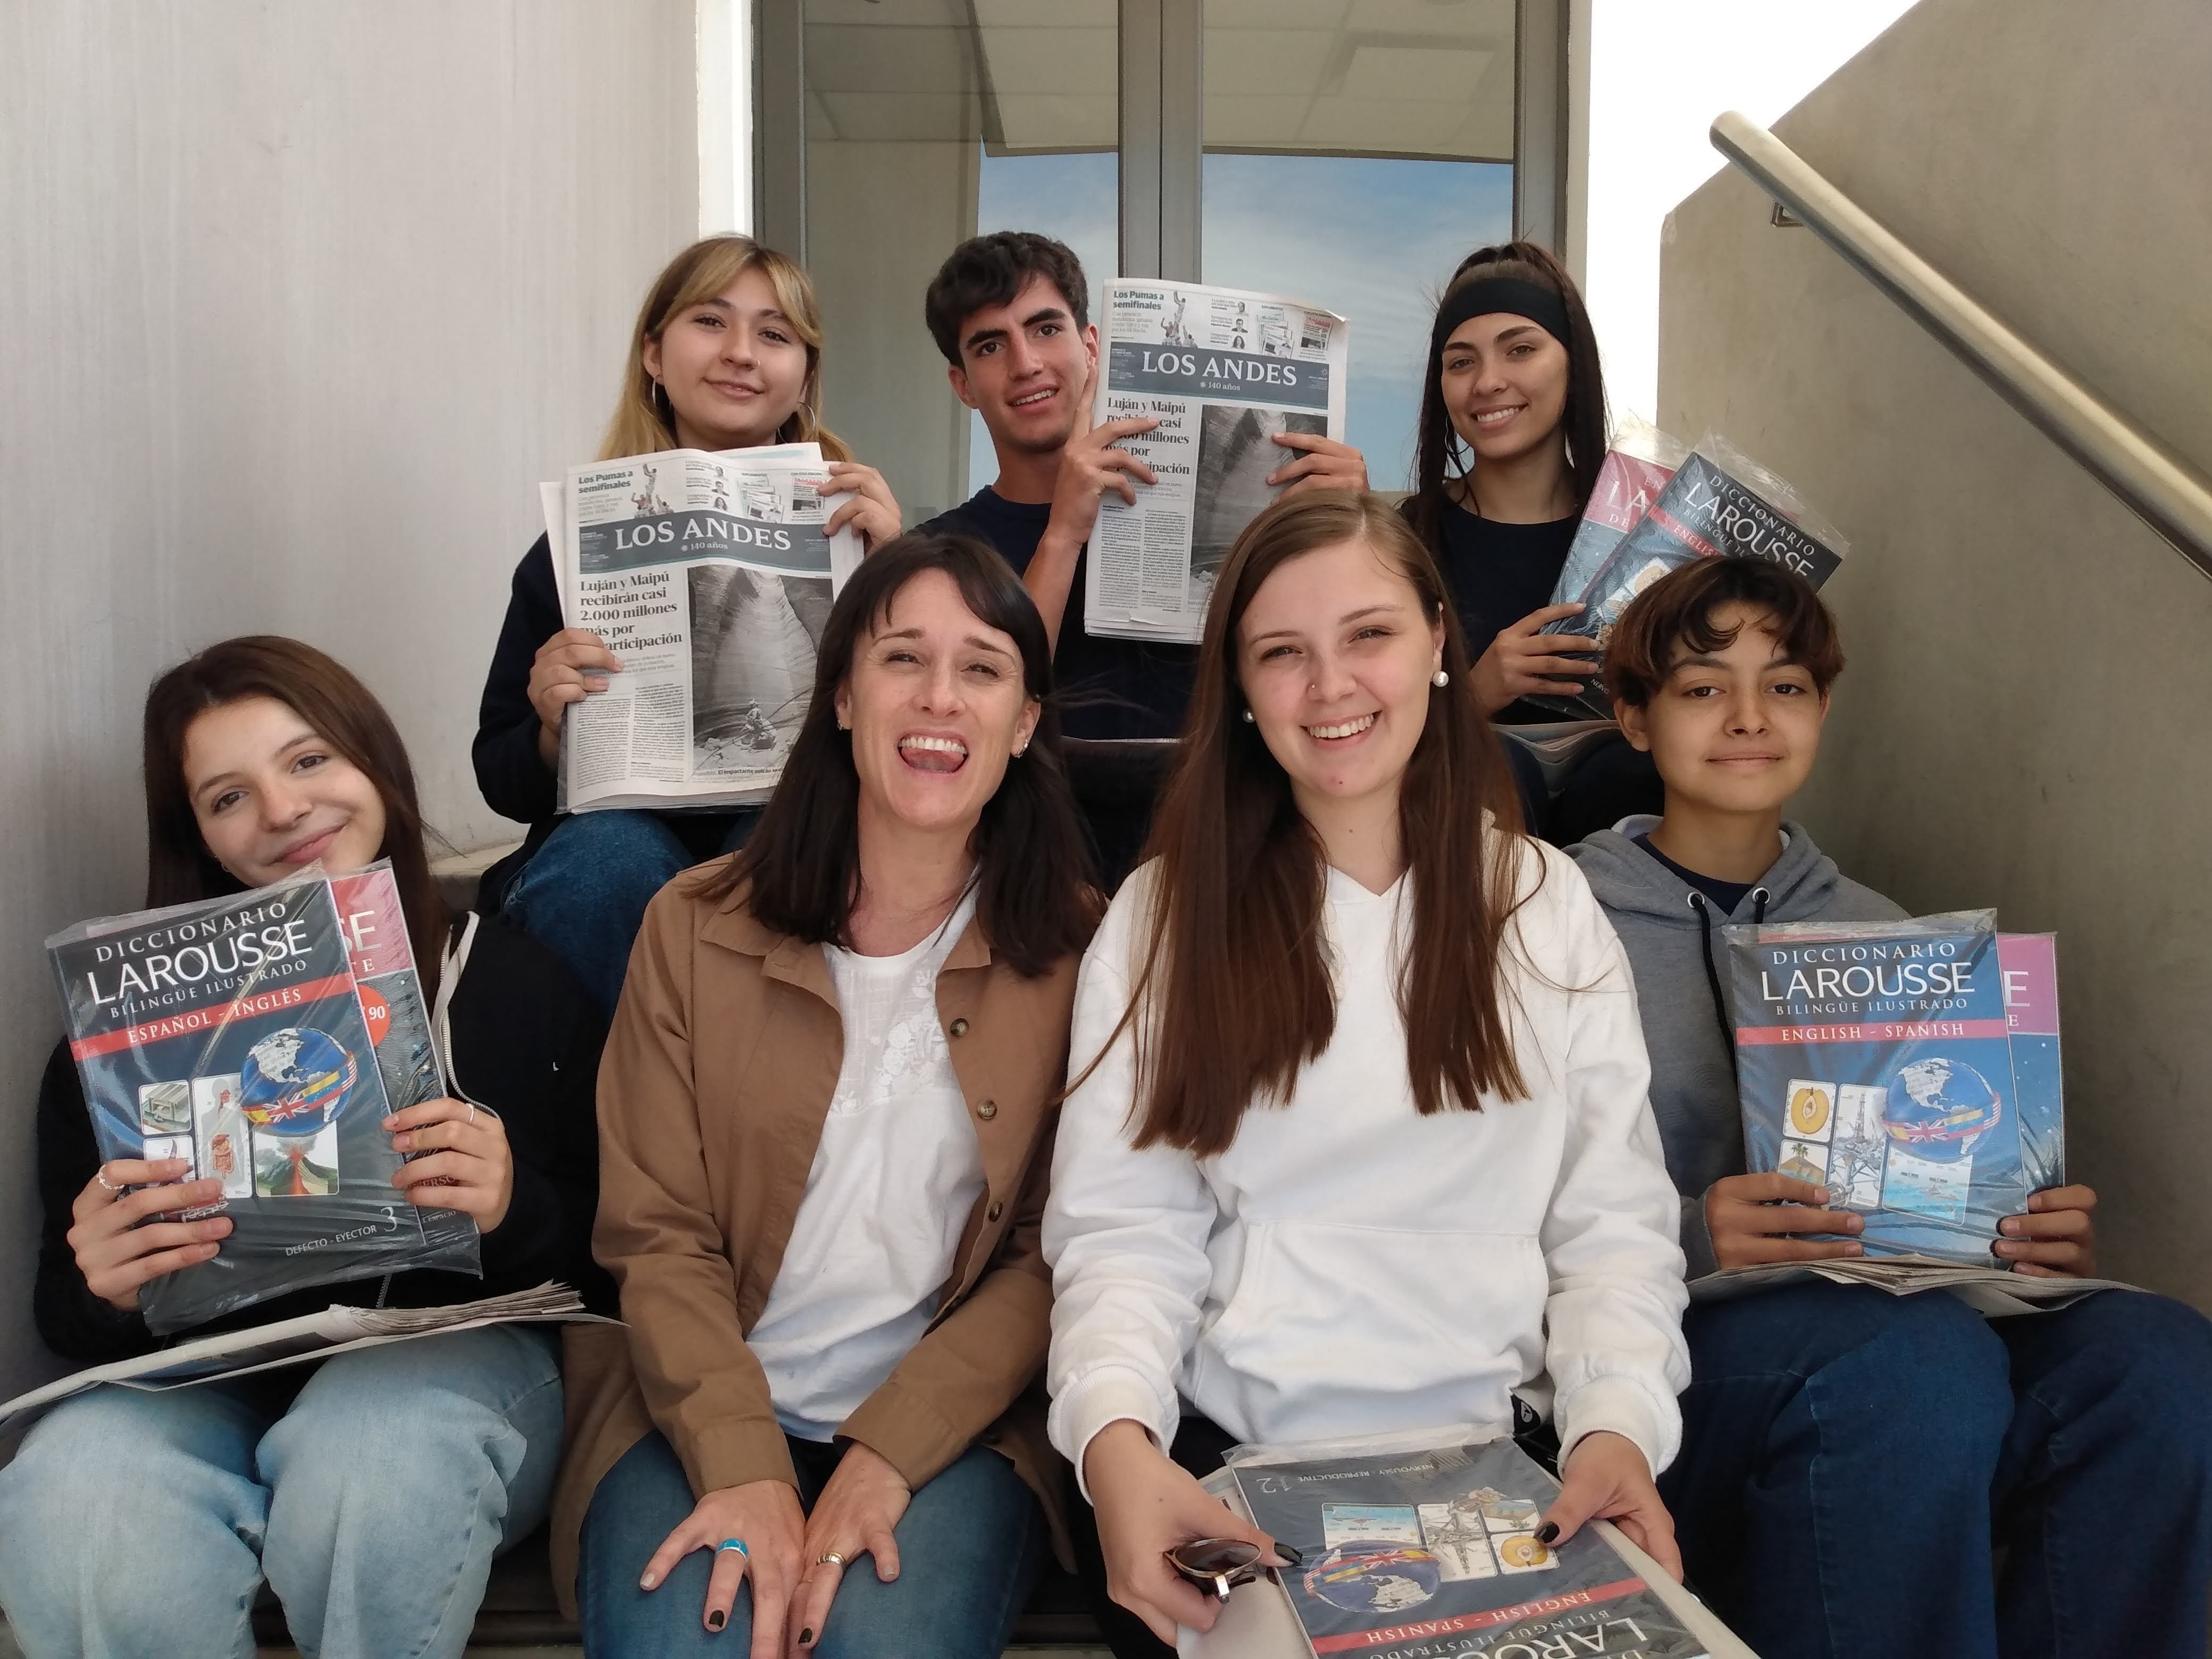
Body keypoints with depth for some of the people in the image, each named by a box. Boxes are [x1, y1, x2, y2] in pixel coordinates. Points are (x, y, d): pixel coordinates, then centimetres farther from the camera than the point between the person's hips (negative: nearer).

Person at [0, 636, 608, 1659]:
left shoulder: (513, 982, 0)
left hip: (456, 1354, 0)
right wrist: (106, 1294, -19)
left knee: (373, 1447, -37)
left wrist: (514, 1213, -21)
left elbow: (613, 1257, 1)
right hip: (213, 1379, 1)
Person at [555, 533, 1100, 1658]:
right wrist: (743, 1469, -16)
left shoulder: (1075, 957, -2)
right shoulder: (696, 929, 1)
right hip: (705, 1417, 1)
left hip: (951, 1426, 0)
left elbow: (1052, 1257, -2)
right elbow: (656, 1235, -2)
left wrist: (888, 1457, -14)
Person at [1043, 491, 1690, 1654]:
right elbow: (1123, 1229, -2)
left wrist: (1618, 1425, -15)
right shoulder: (1165, 918, 4)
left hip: (1494, 1454, 2)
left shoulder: (1547, 906, 9)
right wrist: (1114, 1435, -21)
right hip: (1225, 1462, -1)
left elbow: (1613, 1223, 4)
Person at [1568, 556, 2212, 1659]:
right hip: (1670, 1327, -4)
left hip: (1902, 1304, 5)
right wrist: (1685, 1239, -22)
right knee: (1920, 1357, -36)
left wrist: (2047, 1240, -3)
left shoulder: (1877, 936, 20)